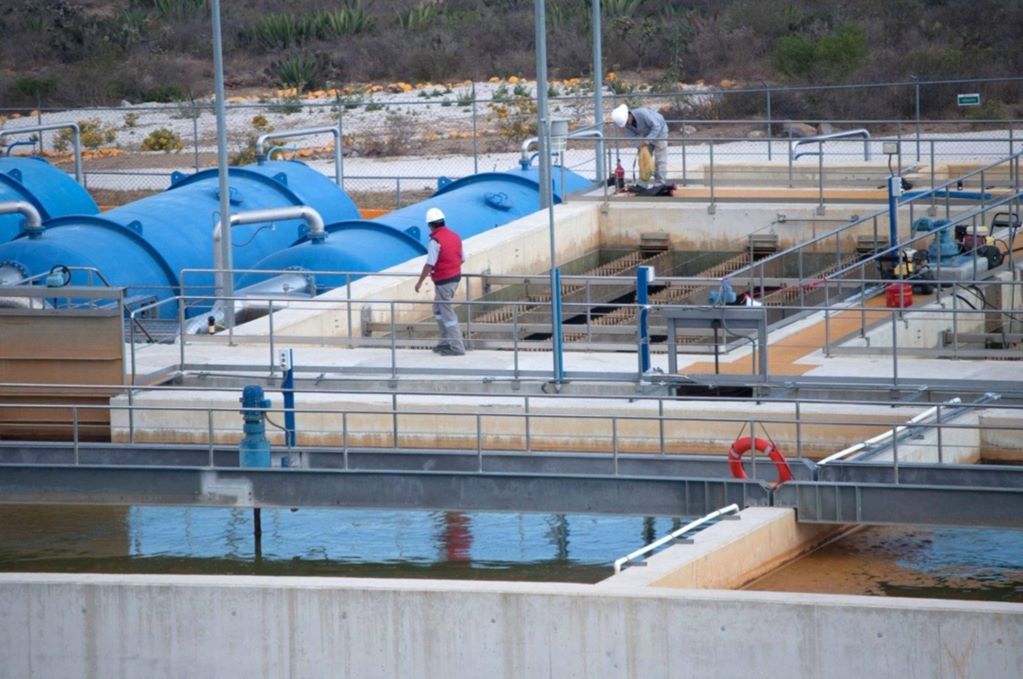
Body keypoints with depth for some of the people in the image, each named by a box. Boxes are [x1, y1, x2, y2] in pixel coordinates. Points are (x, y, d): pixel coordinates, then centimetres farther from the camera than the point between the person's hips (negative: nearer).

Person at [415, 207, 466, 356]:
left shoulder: (435, 240, -19)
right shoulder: (455, 236, 5)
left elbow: (429, 264, -20)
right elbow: (462, 258, 14)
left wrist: (420, 282, -9)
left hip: (443, 281, -9)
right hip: (455, 277, 9)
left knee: (447, 314, -2)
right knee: (438, 309, 22)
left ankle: (456, 347, 0)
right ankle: (446, 341, 24)